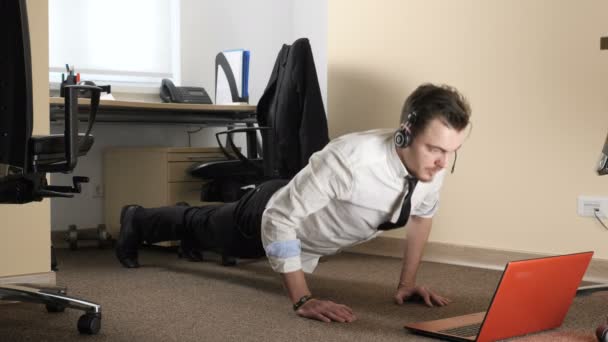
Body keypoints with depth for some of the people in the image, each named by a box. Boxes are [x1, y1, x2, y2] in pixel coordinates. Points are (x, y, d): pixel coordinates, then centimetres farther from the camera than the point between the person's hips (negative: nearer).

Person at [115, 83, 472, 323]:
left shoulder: (432, 163, -26)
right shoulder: (351, 158, -48)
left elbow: (423, 214, -4)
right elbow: (279, 218, -42)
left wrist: (407, 282, -6)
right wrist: (303, 299, -42)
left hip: (309, 226, 6)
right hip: (271, 213, -6)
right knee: (205, 228, 27)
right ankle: (136, 221, 58)